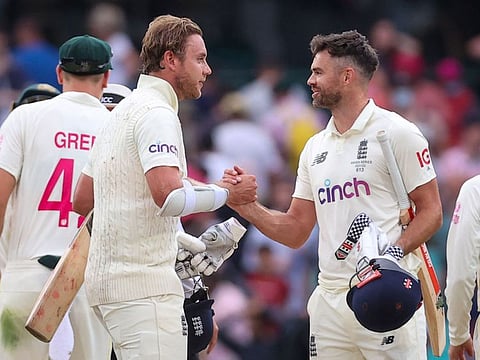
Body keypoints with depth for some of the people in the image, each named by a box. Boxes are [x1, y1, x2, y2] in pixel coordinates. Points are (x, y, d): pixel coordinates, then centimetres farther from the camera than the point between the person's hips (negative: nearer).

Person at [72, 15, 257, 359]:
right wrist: (227, 192, -10)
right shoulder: (156, 112, -10)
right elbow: (169, 196, -25)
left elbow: (82, 201, 26)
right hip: (143, 284, -10)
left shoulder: (121, 112, 21)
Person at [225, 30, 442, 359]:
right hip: (329, 301, 6)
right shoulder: (315, 148, 18)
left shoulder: (397, 132, -2)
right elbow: (295, 232, 19)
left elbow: (431, 211, -5)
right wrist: (247, 206, 4)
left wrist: (394, 252, -20)